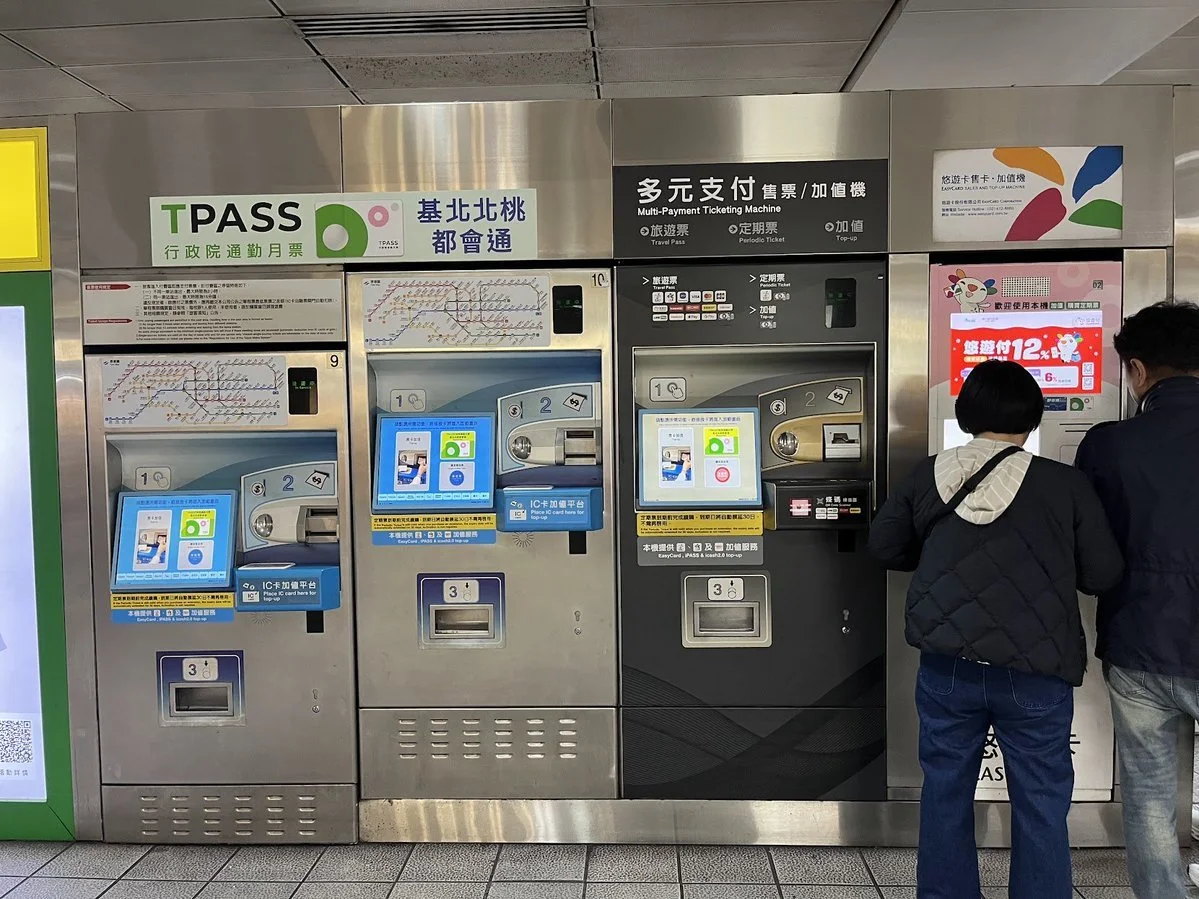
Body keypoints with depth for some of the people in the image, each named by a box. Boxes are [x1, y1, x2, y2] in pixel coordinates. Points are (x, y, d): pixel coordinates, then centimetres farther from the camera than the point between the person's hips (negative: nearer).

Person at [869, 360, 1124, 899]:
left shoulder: (929, 476, -1)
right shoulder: (1066, 485, -8)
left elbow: (884, 545, 8)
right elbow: (1103, 575, -2)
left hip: (947, 666, 2)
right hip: (1035, 672, -2)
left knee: (945, 792, 18)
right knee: (1040, 804, 14)